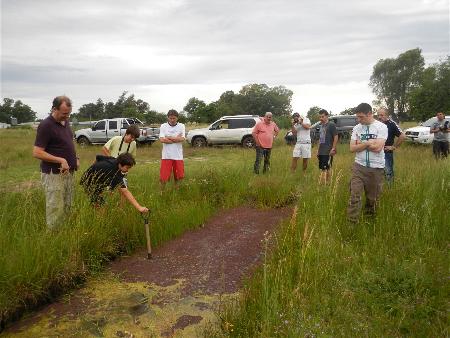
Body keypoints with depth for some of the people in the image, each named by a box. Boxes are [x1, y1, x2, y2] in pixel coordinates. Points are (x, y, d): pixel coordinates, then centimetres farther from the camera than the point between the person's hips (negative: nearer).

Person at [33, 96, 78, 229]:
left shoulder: (65, 122, 10)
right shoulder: (46, 126, -15)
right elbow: (37, 152, -19)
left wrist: (75, 158, 7)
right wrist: (61, 160, -23)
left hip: (68, 172, 8)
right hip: (54, 174, -8)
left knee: (67, 208, 16)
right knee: (55, 210, -2)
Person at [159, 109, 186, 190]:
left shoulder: (181, 126, 4)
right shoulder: (163, 126, 2)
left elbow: (182, 139, -11)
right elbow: (162, 140, -12)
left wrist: (168, 137, -10)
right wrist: (176, 139, -9)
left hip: (178, 155, 1)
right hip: (166, 155, -1)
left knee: (178, 175, 10)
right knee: (164, 176, -1)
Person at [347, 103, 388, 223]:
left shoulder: (381, 127, -6)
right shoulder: (356, 128, 5)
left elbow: (378, 147, -18)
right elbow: (352, 148, -3)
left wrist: (361, 143, -8)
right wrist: (368, 143, -13)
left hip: (376, 168, -2)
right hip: (359, 166, 2)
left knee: (372, 197, 12)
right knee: (354, 196, -5)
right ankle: (352, 223, 0)